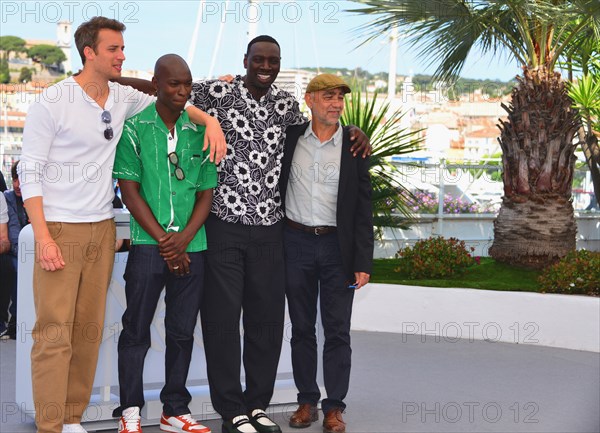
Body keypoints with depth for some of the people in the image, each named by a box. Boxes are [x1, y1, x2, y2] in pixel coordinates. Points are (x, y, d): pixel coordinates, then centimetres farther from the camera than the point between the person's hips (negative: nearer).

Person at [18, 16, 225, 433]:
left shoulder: (123, 97, 7)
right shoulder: (52, 102, -9)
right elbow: (30, 172, -9)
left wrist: (211, 121, 2)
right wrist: (43, 238, -15)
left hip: (102, 229, 6)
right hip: (60, 230, -6)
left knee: (89, 331, 8)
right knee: (54, 333, -8)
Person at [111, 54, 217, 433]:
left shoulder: (201, 131, 8)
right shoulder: (134, 127, -1)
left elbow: (207, 192, 7)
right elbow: (129, 189, -4)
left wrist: (183, 239, -7)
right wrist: (162, 239, -9)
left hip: (191, 247, 3)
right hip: (147, 245, -3)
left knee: (183, 332, 9)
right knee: (136, 330, 0)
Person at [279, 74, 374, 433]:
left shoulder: (354, 145, -1)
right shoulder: (291, 137, 1)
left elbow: (363, 207, -1)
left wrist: (363, 261, -6)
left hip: (338, 245, -1)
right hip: (296, 242, 1)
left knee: (338, 331, 1)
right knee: (302, 328, 9)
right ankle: (307, 401, 18)